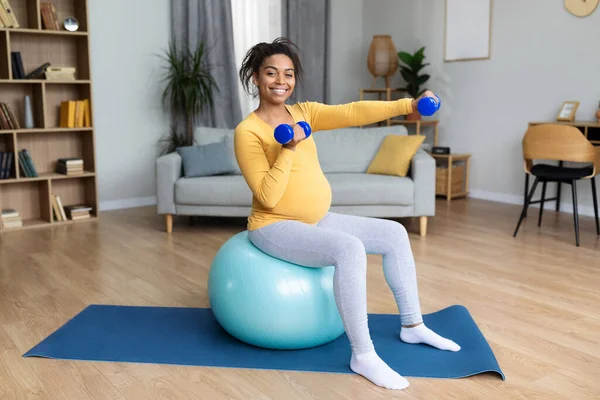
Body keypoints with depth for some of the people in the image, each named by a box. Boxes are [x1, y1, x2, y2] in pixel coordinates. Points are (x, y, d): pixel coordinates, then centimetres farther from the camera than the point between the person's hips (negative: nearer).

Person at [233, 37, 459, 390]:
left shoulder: (304, 112, 4)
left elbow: (352, 113, -10)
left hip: (316, 220, 8)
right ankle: (363, 354, -20)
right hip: (275, 227, -8)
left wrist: (407, 105, -20)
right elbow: (267, 197, -21)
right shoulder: (247, 132, -14)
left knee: (395, 234, 4)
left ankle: (413, 325, 16)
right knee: (349, 248, -32)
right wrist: (288, 149, -28)